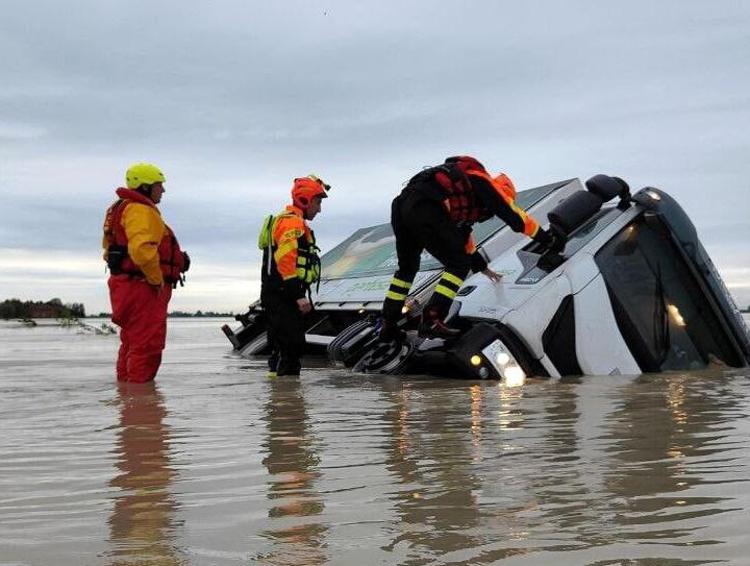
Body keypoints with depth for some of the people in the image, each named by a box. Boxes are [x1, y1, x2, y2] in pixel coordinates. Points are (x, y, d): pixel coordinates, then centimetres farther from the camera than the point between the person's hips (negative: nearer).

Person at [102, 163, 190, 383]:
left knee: (132, 343, 17)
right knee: (147, 345, -8)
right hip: (143, 287, -11)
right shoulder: (140, 210, -15)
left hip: (129, 285, 11)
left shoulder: (124, 208, 20)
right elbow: (141, 249, -30)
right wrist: (157, 279, -17)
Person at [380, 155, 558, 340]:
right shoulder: (486, 185, 17)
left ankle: (388, 326, 24)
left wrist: (482, 267, 60)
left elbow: (463, 236, 50)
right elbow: (516, 217, 18)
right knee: (459, 265, 4)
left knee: (407, 267, 24)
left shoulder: (464, 200, 39)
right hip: (426, 209, -9)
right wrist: (547, 239, 32)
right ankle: (431, 321, -5)